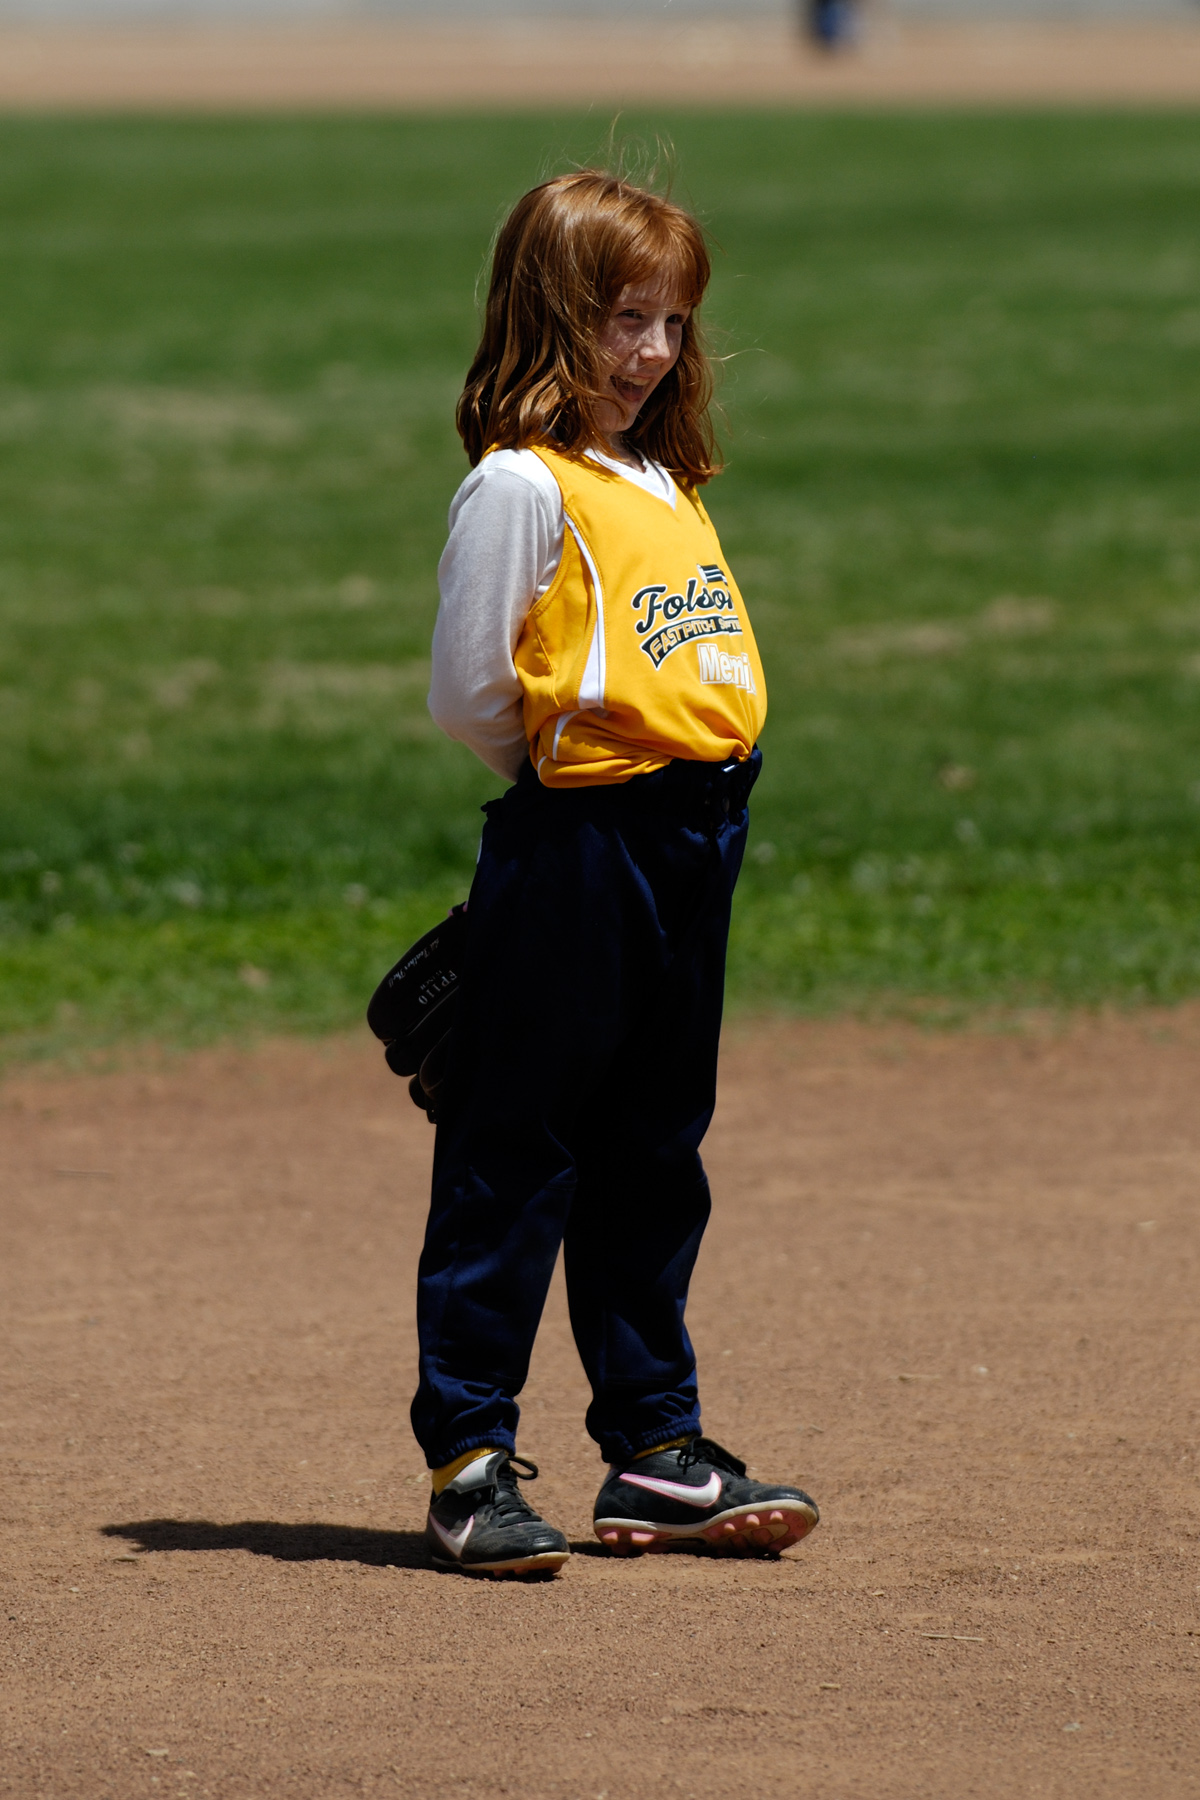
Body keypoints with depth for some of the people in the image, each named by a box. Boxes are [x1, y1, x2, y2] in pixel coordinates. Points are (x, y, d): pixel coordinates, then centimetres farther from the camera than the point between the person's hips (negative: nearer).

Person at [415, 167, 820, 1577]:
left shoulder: (667, 485, 15)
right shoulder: (520, 485, -11)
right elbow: (467, 697, -11)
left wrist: (699, 782, 6)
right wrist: (573, 757, 0)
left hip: (688, 846, 8)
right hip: (571, 851, -8)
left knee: (651, 1158, 13)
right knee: (514, 1157, -3)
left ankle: (654, 1449, 20)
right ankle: (467, 1458, 1)